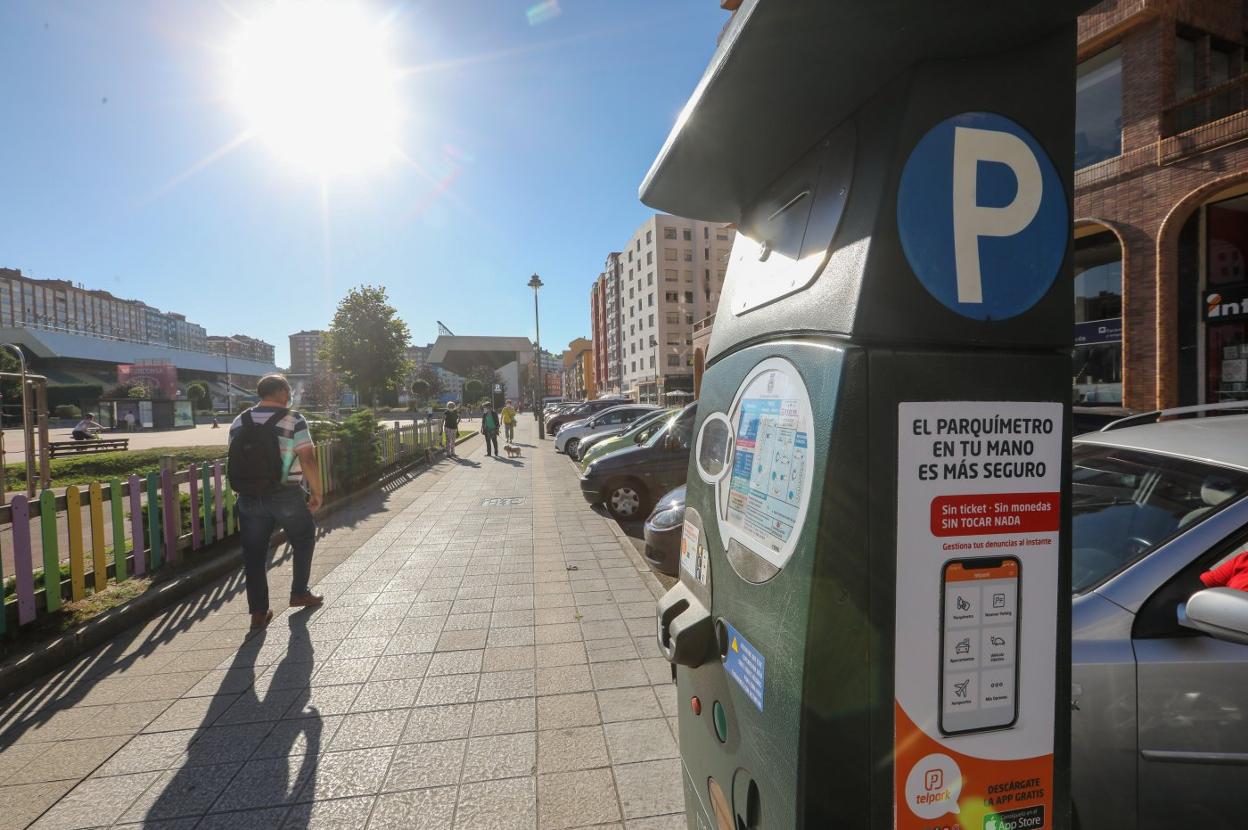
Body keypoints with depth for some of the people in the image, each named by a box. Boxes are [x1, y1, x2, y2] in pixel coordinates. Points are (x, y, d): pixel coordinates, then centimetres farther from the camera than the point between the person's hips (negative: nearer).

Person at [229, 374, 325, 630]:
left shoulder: (239, 422, 7)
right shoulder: (293, 420, -9)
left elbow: (236, 461, 13)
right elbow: (307, 460, -13)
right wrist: (317, 492, -5)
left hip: (249, 497, 4)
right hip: (286, 496, -4)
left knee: (254, 555, 10)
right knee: (304, 541, 19)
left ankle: (258, 612, 15)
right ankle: (299, 593, 26)